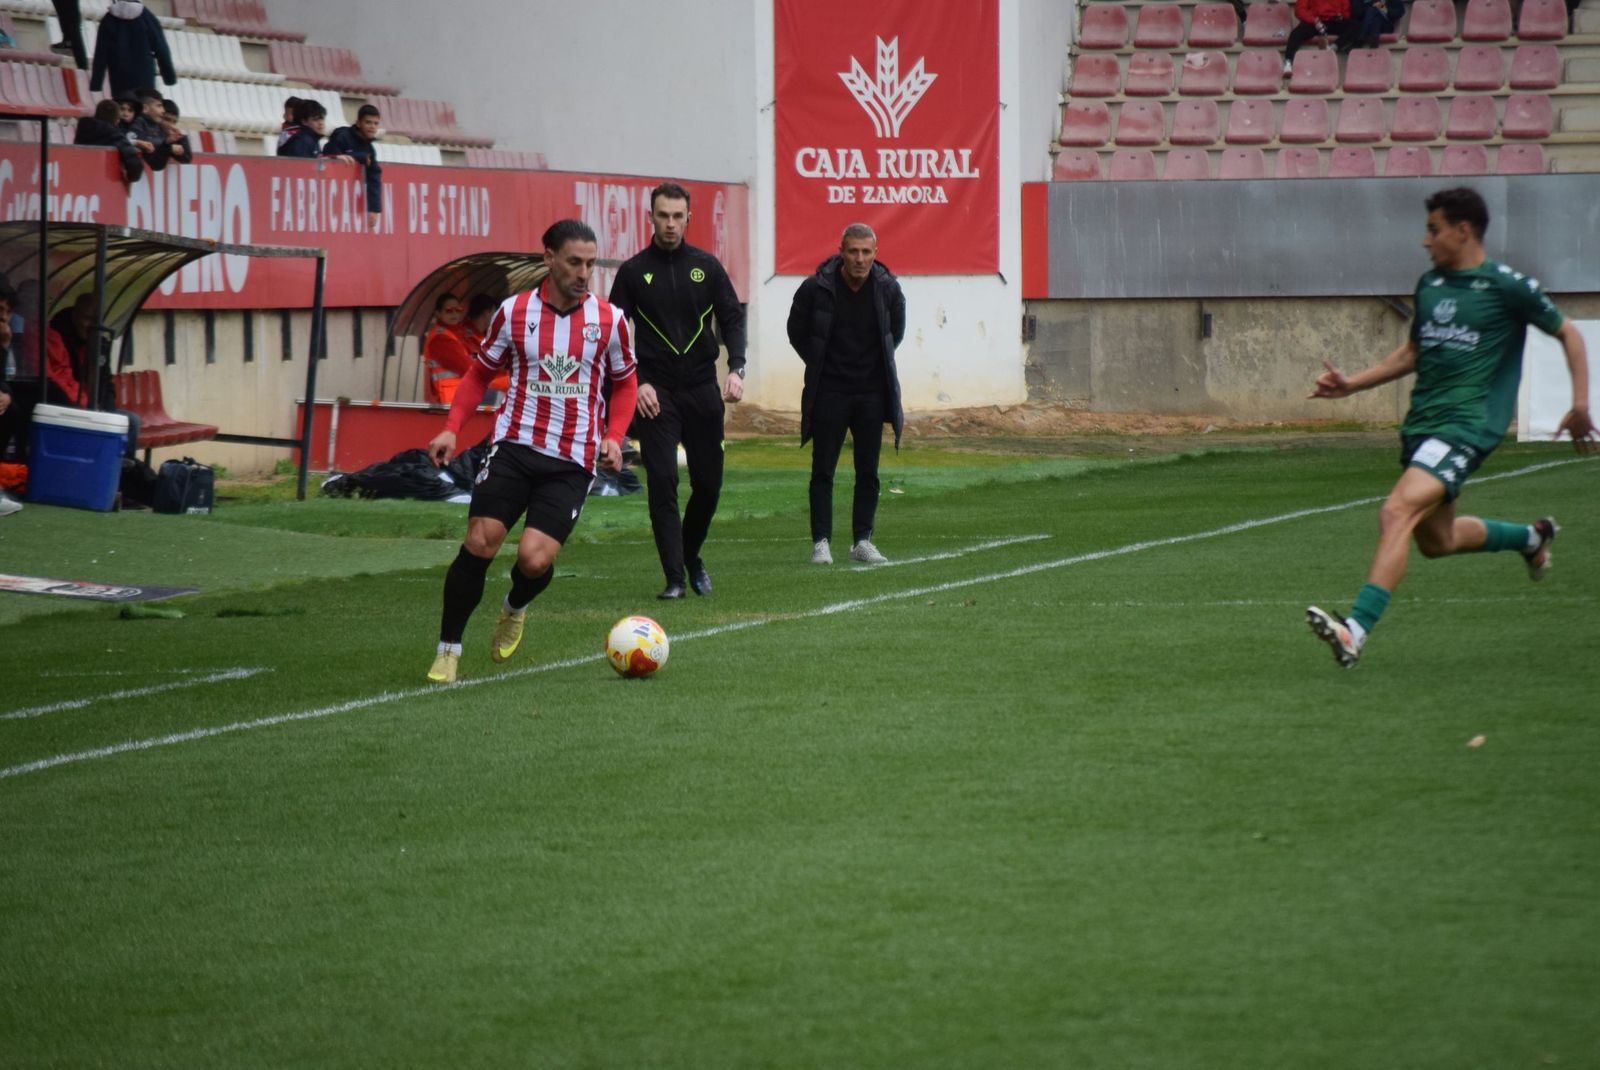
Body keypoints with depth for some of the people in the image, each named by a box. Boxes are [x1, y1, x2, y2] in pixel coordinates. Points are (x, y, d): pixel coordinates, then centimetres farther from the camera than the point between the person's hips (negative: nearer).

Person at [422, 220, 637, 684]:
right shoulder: (514, 312, 2)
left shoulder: (609, 321, 1)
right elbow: (481, 372, 14)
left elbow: (624, 383, 15)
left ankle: (515, 609, 24)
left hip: (572, 462, 0)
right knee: (479, 544, -13)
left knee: (534, 559, -14)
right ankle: (447, 650, 3)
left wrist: (613, 437, -1)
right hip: (514, 447, 0)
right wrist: (452, 428, 0)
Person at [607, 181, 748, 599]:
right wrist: (635, 383, -9)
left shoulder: (706, 266, 6)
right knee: (662, 482, -10)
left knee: (709, 483, 5)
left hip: (702, 390, 2)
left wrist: (736, 369, -8)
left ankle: (691, 557, 30)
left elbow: (732, 317, 7)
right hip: (655, 393, -2)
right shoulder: (633, 271, 1)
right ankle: (674, 578, -7)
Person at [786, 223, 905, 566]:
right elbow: (797, 331, 5)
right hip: (828, 392, -2)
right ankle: (821, 542, 2)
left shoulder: (887, 288, -3)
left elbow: (896, 330, 16)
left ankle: (862, 541, 12)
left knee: (868, 472, 4)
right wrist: (820, 366, 8)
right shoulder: (816, 288, -11)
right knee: (823, 471, -2)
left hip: (872, 392, 2)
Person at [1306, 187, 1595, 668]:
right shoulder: (1429, 286, 14)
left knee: (1397, 513, -26)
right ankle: (1532, 537, 47)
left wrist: (1580, 404, -1)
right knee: (1436, 539, 20)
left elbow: (1568, 334, 5)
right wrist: (1352, 384, 15)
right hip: (1421, 424, 8)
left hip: (1467, 425, -8)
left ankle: (1354, 631, -34)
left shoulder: (1508, 286, -5)